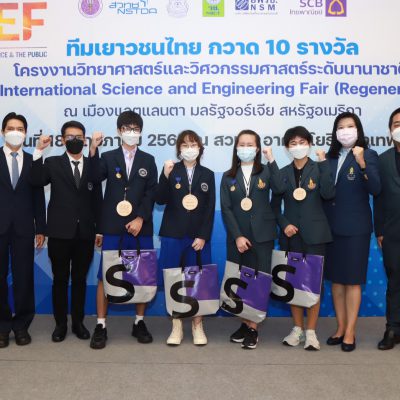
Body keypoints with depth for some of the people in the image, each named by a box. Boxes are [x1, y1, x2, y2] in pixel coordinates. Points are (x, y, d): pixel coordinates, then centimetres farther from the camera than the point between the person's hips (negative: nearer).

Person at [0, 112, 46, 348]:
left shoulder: (32, 161, 8)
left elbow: (38, 197, 6)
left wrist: (41, 229, 2)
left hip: (24, 228, 1)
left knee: (24, 278, 4)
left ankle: (22, 325, 17)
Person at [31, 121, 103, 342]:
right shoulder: (53, 163, 3)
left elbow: (97, 199, 7)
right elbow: (36, 181, -16)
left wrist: (99, 229, 5)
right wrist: (39, 151, -22)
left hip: (85, 233, 1)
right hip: (60, 232, -1)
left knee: (80, 279, 10)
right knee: (60, 279, 7)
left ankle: (78, 322, 22)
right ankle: (60, 324, 20)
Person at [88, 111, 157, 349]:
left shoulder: (148, 160, 10)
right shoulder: (108, 157, 8)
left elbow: (151, 193, 1)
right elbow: (96, 177, -13)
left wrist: (140, 218, -10)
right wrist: (93, 150, -27)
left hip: (141, 227, 1)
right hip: (113, 228, -1)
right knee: (105, 276, -1)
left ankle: (139, 322, 21)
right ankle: (101, 326, 10)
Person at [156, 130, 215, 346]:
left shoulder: (207, 175, 8)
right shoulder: (170, 170, 4)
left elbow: (210, 208, 3)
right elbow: (160, 200, -8)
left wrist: (203, 236, -6)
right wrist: (165, 176, -22)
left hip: (199, 236, 1)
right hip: (173, 235, -1)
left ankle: (197, 325, 16)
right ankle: (176, 326, 14)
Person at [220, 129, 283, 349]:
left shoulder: (265, 172, 5)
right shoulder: (228, 177, 8)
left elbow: (279, 188, -17)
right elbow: (226, 209, 1)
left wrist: (272, 160, -20)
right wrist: (237, 236, -9)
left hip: (261, 235, -2)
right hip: (237, 237, 2)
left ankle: (253, 328, 5)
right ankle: (245, 323, 19)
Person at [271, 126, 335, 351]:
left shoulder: (319, 169, 1)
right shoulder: (283, 173, 8)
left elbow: (329, 194, -17)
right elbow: (275, 206, 9)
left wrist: (324, 163, -18)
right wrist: (284, 224, -7)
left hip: (314, 234, -2)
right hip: (291, 234, 3)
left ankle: (311, 332, 9)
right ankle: (298, 328, 20)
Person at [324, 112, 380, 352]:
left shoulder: (368, 155, -4)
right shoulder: (330, 157, 9)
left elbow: (375, 189, -19)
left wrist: (362, 164, -29)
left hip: (355, 227, -5)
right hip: (331, 227, 5)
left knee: (352, 280, 3)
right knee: (336, 279, 11)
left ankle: (350, 332, 13)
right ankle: (341, 327, 24)